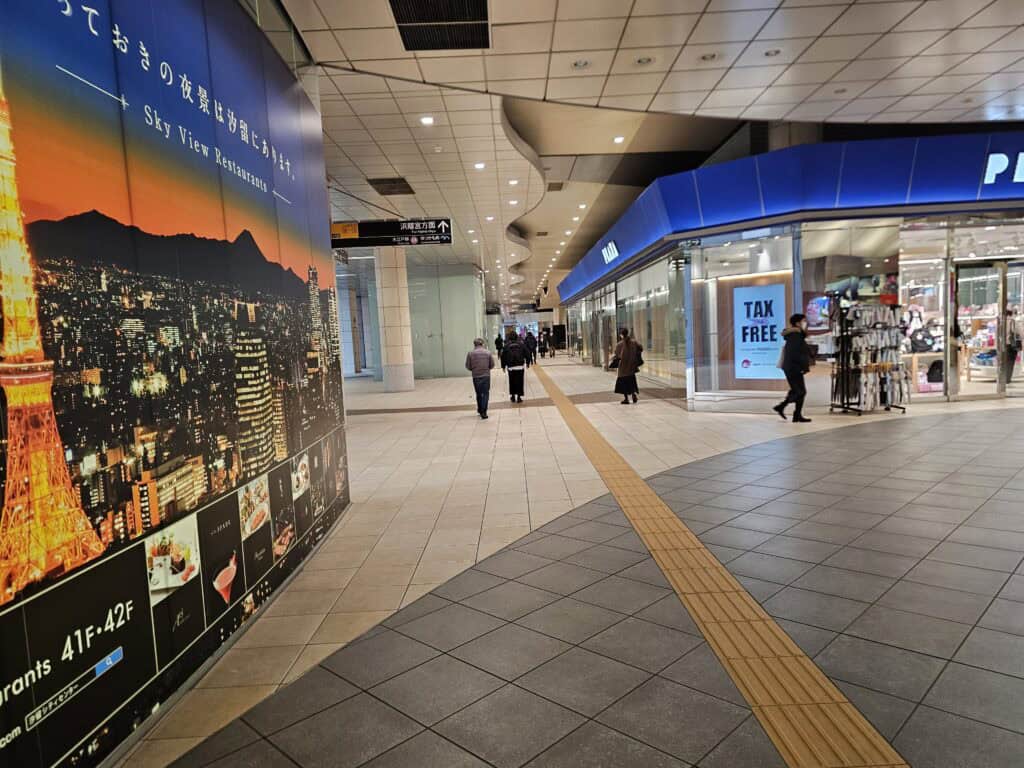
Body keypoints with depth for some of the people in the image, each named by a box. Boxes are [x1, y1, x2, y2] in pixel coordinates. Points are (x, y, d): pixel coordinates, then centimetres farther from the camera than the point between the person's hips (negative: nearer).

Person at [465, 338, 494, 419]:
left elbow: (468, 366, -1)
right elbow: (492, 365, 2)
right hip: (486, 375, -1)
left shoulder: (470, 353, -2)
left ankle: (480, 410, 28)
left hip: (476, 376, 1)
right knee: (485, 394, 4)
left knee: (479, 394, 18)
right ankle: (483, 412, -3)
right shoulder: (488, 353, -1)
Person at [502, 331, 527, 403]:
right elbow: (527, 354, 2)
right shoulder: (521, 344, -1)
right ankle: (519, 397, 4)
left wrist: (503, 366, 11)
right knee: (519, 382, 4)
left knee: (512, 382, 12)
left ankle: (513, 396, 19)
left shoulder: (506, 345, -3)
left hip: (511, 367, 0)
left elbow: (503, 357, 1)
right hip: (520, 366, 0)